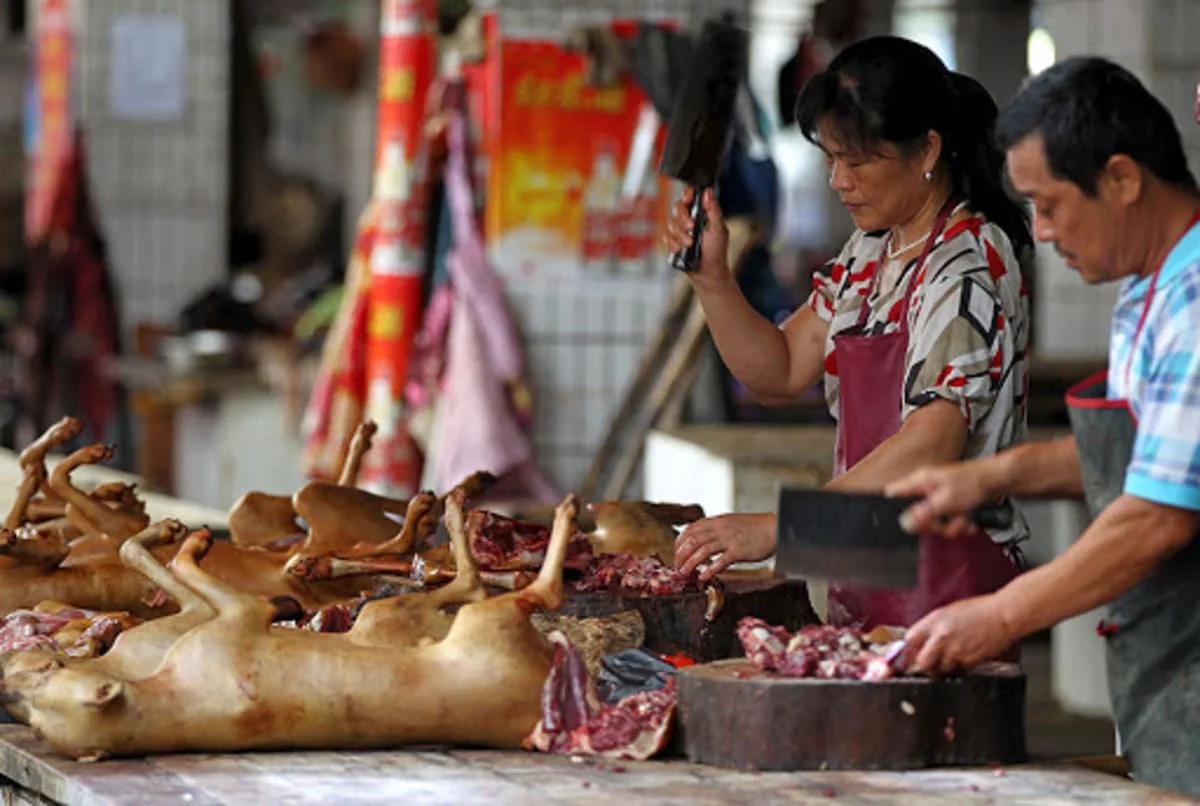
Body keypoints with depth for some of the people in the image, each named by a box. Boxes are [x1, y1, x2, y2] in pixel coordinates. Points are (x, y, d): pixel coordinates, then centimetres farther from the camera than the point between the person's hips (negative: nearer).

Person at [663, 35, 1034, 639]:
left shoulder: (968, 265, -16)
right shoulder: (871, 252, 13)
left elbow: (932, 444, -27)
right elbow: (780, 373, 14)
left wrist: (776, 526, -32)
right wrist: (712, 279, -3)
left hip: (944, 587, -8)